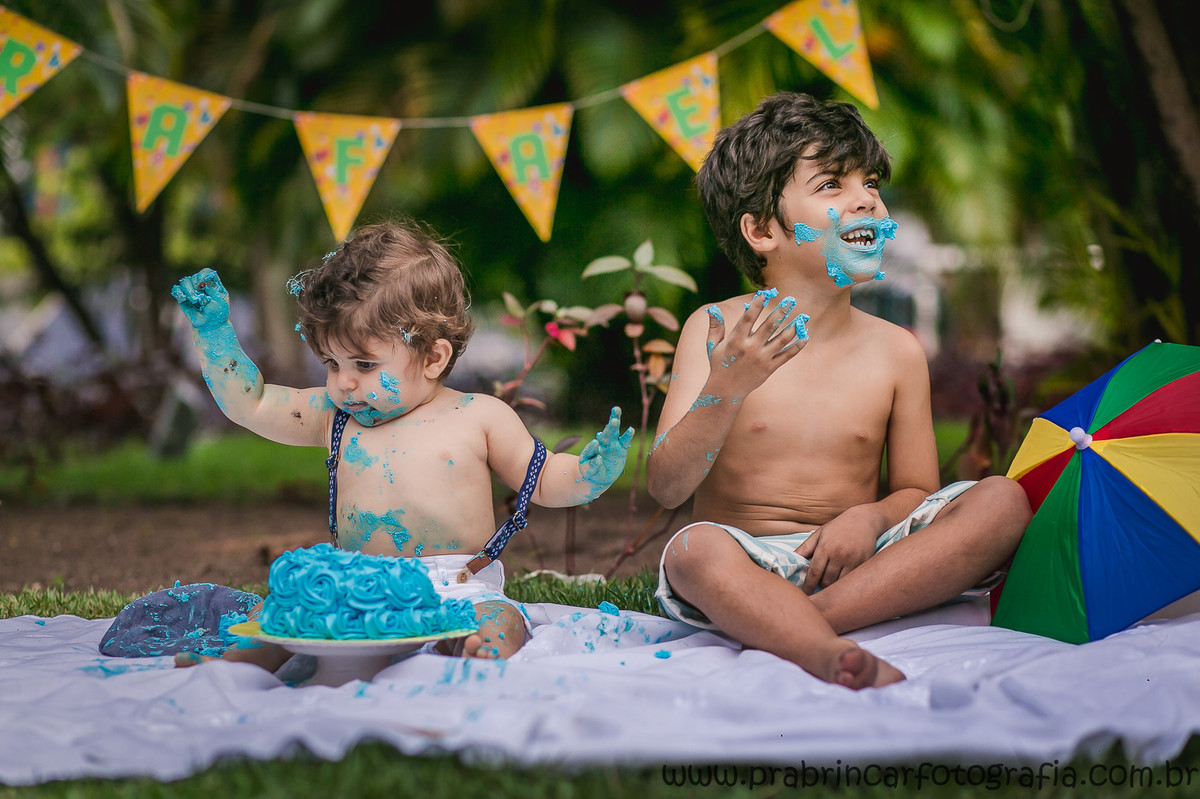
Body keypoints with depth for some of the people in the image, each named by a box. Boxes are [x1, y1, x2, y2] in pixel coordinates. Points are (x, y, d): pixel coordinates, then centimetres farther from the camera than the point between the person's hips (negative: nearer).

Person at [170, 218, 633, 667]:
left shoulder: (480, 418, 4)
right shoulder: (334, 416, 12)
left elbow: (543, 481, 11)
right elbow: (248, 404, 19)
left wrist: (589, 474, -10)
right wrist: (213, 329, 12)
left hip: (459, 594, -4)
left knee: (499, 625, -34)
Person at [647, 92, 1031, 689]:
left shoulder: (895, 351, 5)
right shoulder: (716, 329, -1)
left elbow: (916, 491, 11)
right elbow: (665, 489, -9)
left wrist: (871, 516, -13)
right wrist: (726, 388, -26)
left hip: (851, 560, 3)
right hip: (748, 563, -3)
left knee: (1003, 502, -19)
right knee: (693, 550, -35)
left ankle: (782, 627, -28)